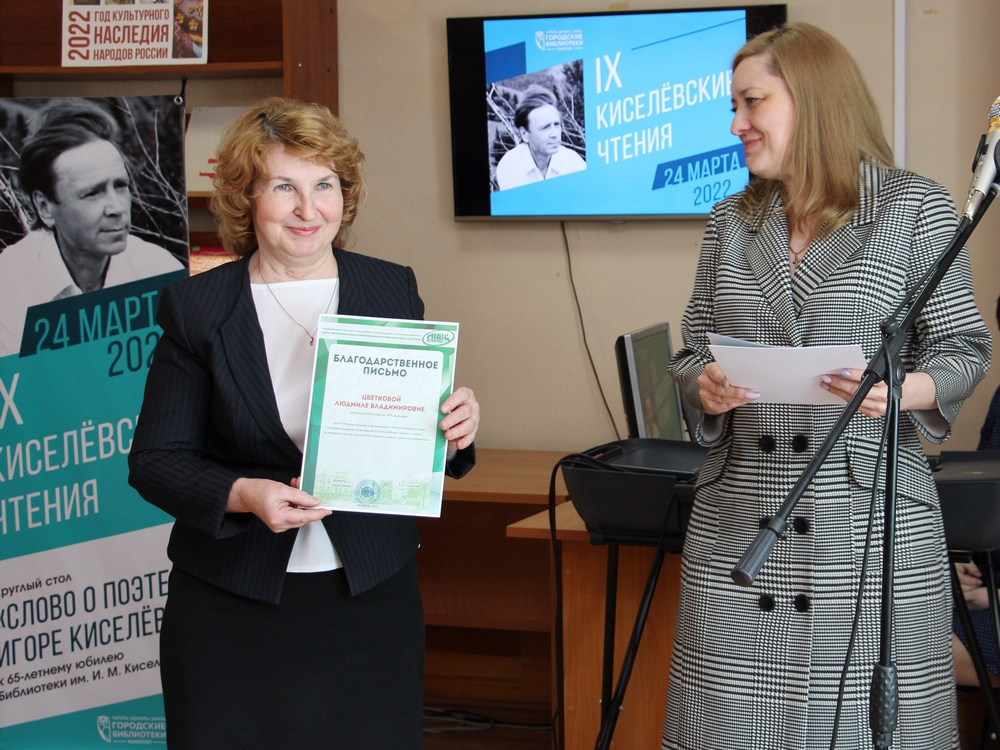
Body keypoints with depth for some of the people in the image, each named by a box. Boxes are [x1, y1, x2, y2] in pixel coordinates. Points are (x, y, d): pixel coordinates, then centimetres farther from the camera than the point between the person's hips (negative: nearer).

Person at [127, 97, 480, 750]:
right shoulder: (196, 308, -1)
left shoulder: (393, 291, 5)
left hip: (370, 597, 2)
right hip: (231, 605, -1)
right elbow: (155, 460, -1)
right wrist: (243, 495, -19)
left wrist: (455, 428, -12)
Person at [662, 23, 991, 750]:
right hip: (739, 521, 4)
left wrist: (903, 390, -20)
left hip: (871, 523, -4)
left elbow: (962, 348, 0)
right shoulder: (731, 221, 14)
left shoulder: (916, 208, 1)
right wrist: (706, 387, -7)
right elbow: (694, 352, 16)